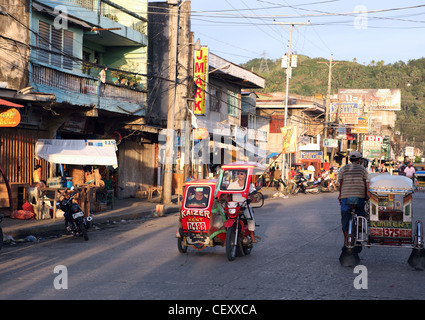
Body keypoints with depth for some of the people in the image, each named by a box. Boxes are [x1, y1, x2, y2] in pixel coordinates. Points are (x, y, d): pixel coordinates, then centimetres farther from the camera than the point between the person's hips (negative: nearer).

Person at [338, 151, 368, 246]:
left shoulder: (343, 168, 8)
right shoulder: (362, 169, 6)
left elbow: (341, 183, 6)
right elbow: (365, 183, 4)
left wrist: (340, 195, 15)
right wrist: (366, 195, 11)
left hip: (345, 195, 1)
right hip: (359, 195, -1)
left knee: (345, 217, 4)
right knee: (361, 213, 20)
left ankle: (346, 238, 2)